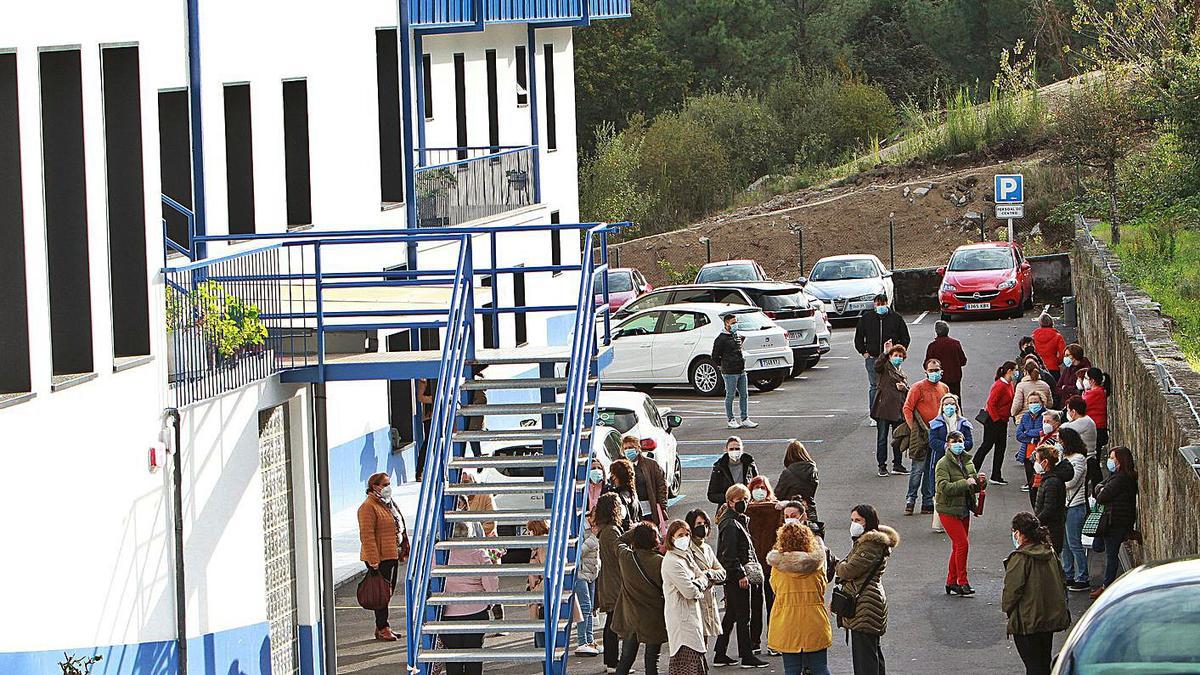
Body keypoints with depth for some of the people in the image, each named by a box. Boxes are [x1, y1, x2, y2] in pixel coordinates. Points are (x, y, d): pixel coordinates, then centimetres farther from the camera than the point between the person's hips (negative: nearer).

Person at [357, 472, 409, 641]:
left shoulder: (389, 504, 16)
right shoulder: (368, 507, -15)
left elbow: (400, 528, 24)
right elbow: (367, 535, -20)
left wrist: (404, 551, 19)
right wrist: (373, 562, -24)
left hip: (392, 556, 9)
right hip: (379, 558, -9)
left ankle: (381, 626, 20)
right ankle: (382, 628, 0)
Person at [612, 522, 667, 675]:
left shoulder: (625, 556, -7)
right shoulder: (659, 562, -18)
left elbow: (619, 543, 16)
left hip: (630, 618, 3)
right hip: (654, 621, -3)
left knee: (625, 660, 14)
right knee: (651, 661, 6)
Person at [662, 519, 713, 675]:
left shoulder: (685, 556, 18)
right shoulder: (672, 562, -14)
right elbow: (690, 592, -19)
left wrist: (698, 585, -7)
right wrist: (702, 580, 2)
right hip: (683, 620, -10)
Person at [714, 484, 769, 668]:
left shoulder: (740, 521, 16)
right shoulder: (730, 525, -16)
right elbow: (729, 554, -21)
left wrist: (754, 566, 18)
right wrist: (741, 574, -21)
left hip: (735, 576, 10)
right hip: (736, 577, -10)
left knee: (730, 615, 14)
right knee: (743, 617, -4)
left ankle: (720, 654, 19)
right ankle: (746, 656, 2)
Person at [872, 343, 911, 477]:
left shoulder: (902, 375, 20)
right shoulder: (884, 368, 2)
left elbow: (908, 393, 20)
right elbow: (877, 364, -21)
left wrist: (904, 388, -2)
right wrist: (886, 352, -28)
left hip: (898, 410, 6)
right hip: (884, 408, -5)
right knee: (882, 438, -1)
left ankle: (897, 465, 18)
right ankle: (882, 466, 4)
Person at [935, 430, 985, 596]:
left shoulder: (967, 462, 10)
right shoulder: (943, 464, -12)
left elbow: (974, 488, 16)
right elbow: (944, 487, -24)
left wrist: (980, 481, -6)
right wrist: (965, 483, -26)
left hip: (964, 510, 7)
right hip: (949, 510, -7)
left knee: (958, 546, 11)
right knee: (962, 544, -12)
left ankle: (951, 582, 20)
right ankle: (962, 583, -6)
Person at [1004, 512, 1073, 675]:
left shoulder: (1020, 558, -19)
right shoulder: (1049, 552, 4)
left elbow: (1012, 588, -17)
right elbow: (1060, 581, 13)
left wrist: (1007, 608, 2)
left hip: (1027, 621, -7)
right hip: (1050, 617, 7)